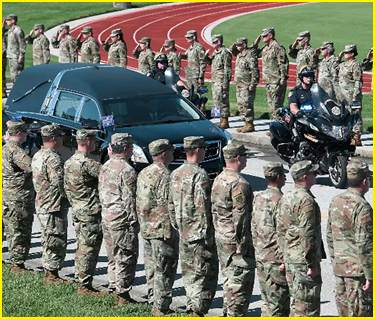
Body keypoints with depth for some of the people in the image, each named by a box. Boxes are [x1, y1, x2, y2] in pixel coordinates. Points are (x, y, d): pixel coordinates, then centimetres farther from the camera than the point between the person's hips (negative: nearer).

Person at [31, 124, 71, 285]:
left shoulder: (37, 156, 12)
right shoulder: (53, 159, -19)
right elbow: (61, 184, -22)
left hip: (41, 205, 10)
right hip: (54, 207, -10)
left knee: (48, 242, 17)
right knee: (57, 243, -3)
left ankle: (48, 273, 23)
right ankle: (52, 275, 1)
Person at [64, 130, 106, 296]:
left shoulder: (69, 163, 11)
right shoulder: (87, 163, -19)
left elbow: (67, 188, 18)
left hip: (78, 212, 9)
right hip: (91, 214, -9)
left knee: (82, 249, 16)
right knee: (89, 250, -4)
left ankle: (81, 282, 21)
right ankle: (85, 286, -1)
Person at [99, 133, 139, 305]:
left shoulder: (105, 167, 11)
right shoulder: (126, 170, -16)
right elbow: (129, 200, -17)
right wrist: (134, 222, -12)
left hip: (106, 220, 9)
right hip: (122, 222, -9)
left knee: (113, 259, 15)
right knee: (126, 260, -1)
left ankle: (116, 292, 20)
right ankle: (123, 296, 2)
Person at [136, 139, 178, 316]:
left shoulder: (143, 173, 12)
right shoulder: (164, 175, -16)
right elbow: (165, 205, -20)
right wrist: (168, 230, -18)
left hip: (146, 228, 9)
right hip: (161, 228, -9)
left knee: (151, 267, 15)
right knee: (164, 269, -4)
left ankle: (153, 302, 21)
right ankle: (160, 307, -4)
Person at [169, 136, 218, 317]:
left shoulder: (175, 174, 8)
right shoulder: (199, 175, -17)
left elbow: (171, 204, 13)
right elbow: (202, 208, -19)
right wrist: (207, 235, -15)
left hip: (183, 233, 8)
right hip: (199, 233, -8)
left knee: (189, 273, 14)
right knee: (205, 273, -2)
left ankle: (192, 307, 18)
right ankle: (198, 310, -6)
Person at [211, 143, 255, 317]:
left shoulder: (218, 180, 10)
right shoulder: (240, 184, -19)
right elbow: (240, 216, -21)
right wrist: (242, 244, -19)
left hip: (220, 238, 9)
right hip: (236, 240, -9)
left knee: (229, 279, 18)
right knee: (240, 282, -3)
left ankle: (227, 313, 23)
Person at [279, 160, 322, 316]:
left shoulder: (286, 197, 10)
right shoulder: (307, 201, -18)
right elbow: (307, 235, -21)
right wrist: (312, 264, -18)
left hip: (290, 258, 9)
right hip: (304, 260, -9)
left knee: (296, 299, 16)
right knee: (307, 303, -3)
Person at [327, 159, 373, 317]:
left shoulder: (335, 202, 8)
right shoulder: (362, 207, -18)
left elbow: (330, 237, 16)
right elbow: (364, 245, -20)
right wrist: (370, 276, -17)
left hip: (339, 267, 8)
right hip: (357, 268, -8)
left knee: (343, 313, 14)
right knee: (361, 311, -2)